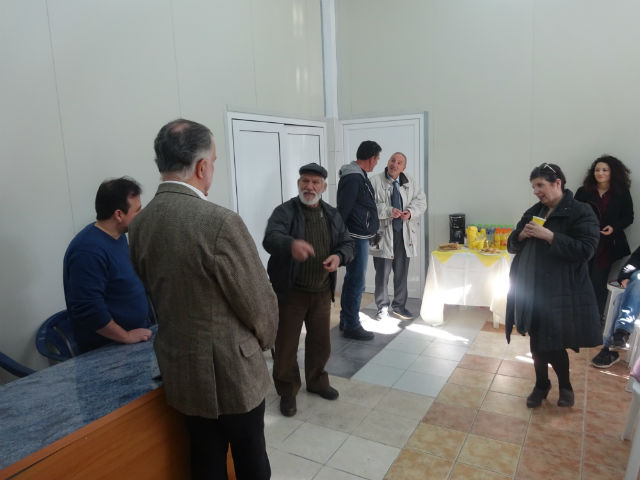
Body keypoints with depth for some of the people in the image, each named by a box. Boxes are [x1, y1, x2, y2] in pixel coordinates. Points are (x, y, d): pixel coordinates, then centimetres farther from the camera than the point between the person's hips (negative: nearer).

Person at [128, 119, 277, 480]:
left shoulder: (140, 224, -4)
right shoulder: (220, 221, -25)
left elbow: (158, 292, 7)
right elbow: (259, 302, -17)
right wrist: (265, 339, 3)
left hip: (179, 368, 6)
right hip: (230, 369, -6)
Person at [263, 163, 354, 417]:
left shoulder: (332, 215, 6)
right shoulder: (284, 211, -11)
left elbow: (347, 243, 10)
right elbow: (270, 238, -29)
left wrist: (339, 256, -14)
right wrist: (291, 244, -53)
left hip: (322, 292, 5)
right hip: (290, 292, -4)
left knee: (321, 341, 18)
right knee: (286, 345, 6)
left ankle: (317, 381, 41)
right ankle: (287, 391, 27)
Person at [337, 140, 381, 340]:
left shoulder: (359, 176, 15)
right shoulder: (353, 178, -18)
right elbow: (342, 210, -21)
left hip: (360, 237, 11)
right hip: (357, 237, -11)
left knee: (352, 279, 17)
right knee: (356, 282, -2)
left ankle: (346, 320, 29)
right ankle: (352, 326, 9)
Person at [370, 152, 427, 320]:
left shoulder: (410, 182, 8)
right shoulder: (376, 181, -6)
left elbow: (421, 201, 8)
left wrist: (410, 211, -12)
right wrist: (388, 211, -23)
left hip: (404, 234, 4)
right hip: (383, 233, -4)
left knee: (402, 272, 13)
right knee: (383, 272, 3)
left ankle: (399, 306, 28)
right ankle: (382, 307, 20)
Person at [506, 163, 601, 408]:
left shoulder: (581, 212, -7)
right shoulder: (533, 212, 11)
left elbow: (585, 250, -17)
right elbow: (512, 246, 14)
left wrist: (549, 235, -21)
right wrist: (522, 234, -7)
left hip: (560, 293, -5)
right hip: (531, 291, 6)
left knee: (553, 344, 1)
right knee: (536, 342, 13)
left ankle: (565, 385, 29)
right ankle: (541, 385, 33)